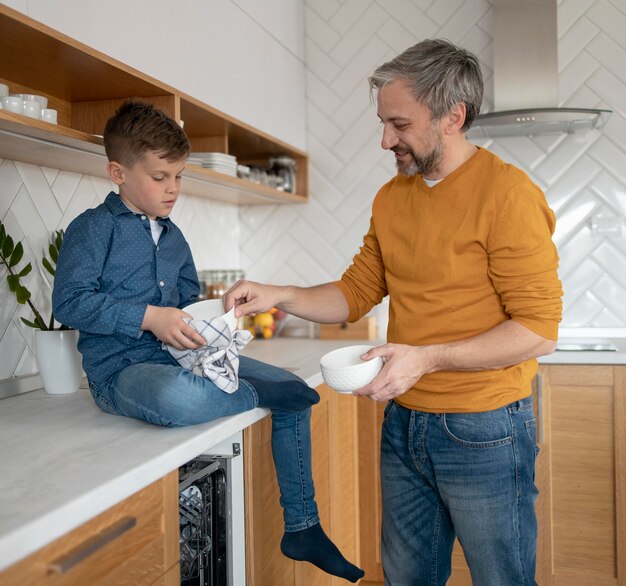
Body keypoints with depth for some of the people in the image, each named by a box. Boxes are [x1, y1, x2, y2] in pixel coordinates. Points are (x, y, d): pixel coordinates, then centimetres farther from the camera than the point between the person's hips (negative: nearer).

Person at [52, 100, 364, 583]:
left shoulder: (173, 236, 18)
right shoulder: (93, 228, -5)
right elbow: (69, 300, -16)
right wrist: (149, 317, -22)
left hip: (182, 356, 8)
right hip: (121, 367, -7)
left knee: (296, 390, -2)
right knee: (176, 397, -46)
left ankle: (302, 528, 7)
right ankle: (261, 395, -12)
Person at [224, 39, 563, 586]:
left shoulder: (508, 193, -15)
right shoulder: (391, 198, 7)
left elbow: (539, 330, -17)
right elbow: (356, 292, 11)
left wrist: (425, 358, -24)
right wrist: (278, 296, -4)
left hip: (483, 432, -6)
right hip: (403, 426, 6)